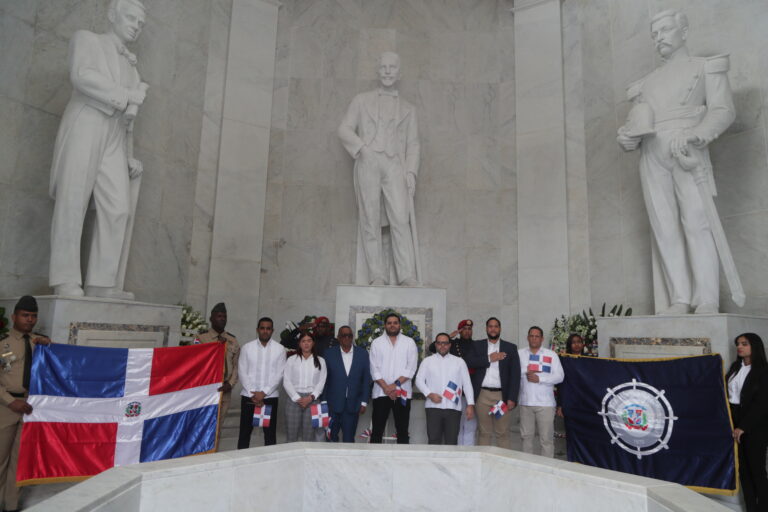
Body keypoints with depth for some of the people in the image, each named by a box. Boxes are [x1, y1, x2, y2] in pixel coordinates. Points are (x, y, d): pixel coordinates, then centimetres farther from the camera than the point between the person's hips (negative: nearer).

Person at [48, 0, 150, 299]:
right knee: (73, 202, -11)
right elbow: (81, 76, -9)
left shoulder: (130, 65, 27)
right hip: (83, 128, -5)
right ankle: (66, 282, -13)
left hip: (114, 138, 5)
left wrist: (129, 155, 16)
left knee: (119, 208, -11)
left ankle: (102, 283, -14)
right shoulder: (86, 39, 12)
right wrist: (126, 97, -8)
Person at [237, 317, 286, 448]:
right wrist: (252, 395, -8)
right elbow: (242, 372, -1)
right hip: (248, 396, 1)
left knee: (270, 433, 5)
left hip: (270, 397, 0)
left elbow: (279, 374, -3)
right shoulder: (247, 347, 1)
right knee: (245, 432, 7)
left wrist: (263, 393, -11)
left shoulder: (279, 349, 0)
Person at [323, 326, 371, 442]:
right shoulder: (329, 353, -1)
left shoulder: (362, 353, 1)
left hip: (353, 405, 0)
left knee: (349, 438, 5)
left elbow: (366, 379, 3)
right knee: (332, 437, 11)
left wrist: (364, 402, 1)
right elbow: (324, 379, 1)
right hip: (333, 404, 0)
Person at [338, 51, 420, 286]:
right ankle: (376, 275, -7)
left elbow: (413, 144, 15)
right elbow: (345, 129, 11)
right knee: (370, 220, -7)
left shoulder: (407, 109, 24)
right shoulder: (362, 100, 21)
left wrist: (411, 172, -1)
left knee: (400, 219, -15)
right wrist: (362, 147, -8)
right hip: (367, 162, 0)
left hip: (394, 165, 0)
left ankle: (408, 276, -18)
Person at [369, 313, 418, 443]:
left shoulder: (409, 342, 5)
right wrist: (386, 387, -11)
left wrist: (396, 384, -13)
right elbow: (374, 369, 0)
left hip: (403, 393, 0)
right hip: (381, 392, 0)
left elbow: (411, 367, -3)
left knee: (402, 430, 5)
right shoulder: (376, 343, 7)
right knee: (377, 430, 2)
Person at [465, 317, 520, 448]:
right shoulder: (477, 345, 12)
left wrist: (512, 398, -6)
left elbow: (515, 374, 3)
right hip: (482, 395, 1)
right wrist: (489, 359, -10)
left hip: (502, 395, -1)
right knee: (484, 433, 5)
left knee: (503, 433, -1)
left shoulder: (510, 348, 9)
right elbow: (469, 362, -5)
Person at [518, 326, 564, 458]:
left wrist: (539, 378, -11)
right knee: (526, 436, 10)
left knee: (546, 438, -1)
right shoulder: (520, 353, 8)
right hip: (526, 402, 2)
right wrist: (525, 372, -14)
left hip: (545, 403, -2)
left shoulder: (551, 355, 4)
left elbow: (559, 376, -4)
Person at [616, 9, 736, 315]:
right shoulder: (646, 83, 28)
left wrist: (692, 135, -17)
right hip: (651, 156, 3)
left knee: (697, 221, -15)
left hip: (688, 152, -3)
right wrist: (626, 138, -4)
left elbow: (723, 110, 2)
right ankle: (679, 300, -6)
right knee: (664, 228, -6)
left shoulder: (706, 66, 16)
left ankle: (707, 301, -14)